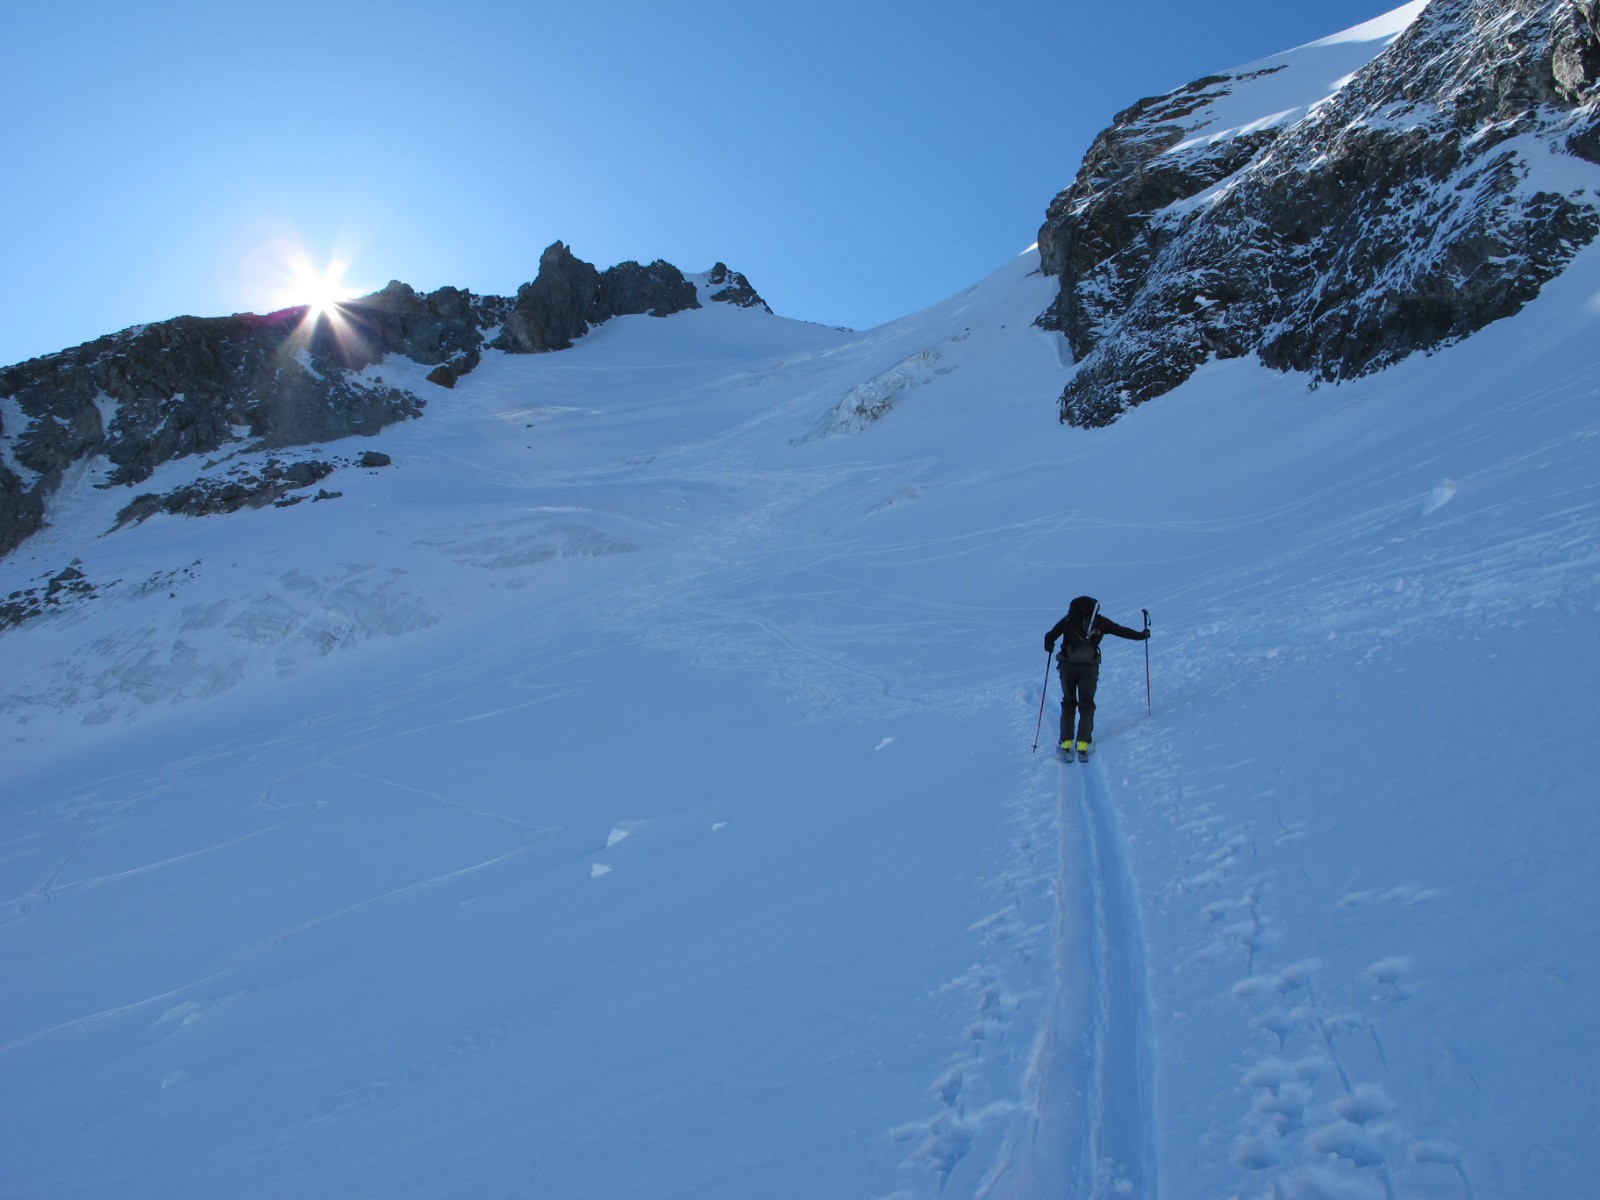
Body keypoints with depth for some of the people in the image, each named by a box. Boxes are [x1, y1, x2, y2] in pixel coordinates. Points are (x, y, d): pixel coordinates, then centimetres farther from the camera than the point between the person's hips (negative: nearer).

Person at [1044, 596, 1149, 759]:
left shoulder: (1068, 620, 10)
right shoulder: (1099, 621, 8)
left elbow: (1050, 637, 7)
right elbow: (1121, 631, 14)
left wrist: (1048, 646, 28)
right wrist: (1140, 635, 28)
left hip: (1067, 667, 1)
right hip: (1089, 668, -1)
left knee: (1068, 703, 15)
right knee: (1086, 705, 11)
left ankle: (1066, 742, 6)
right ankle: (1083, 743, -2)